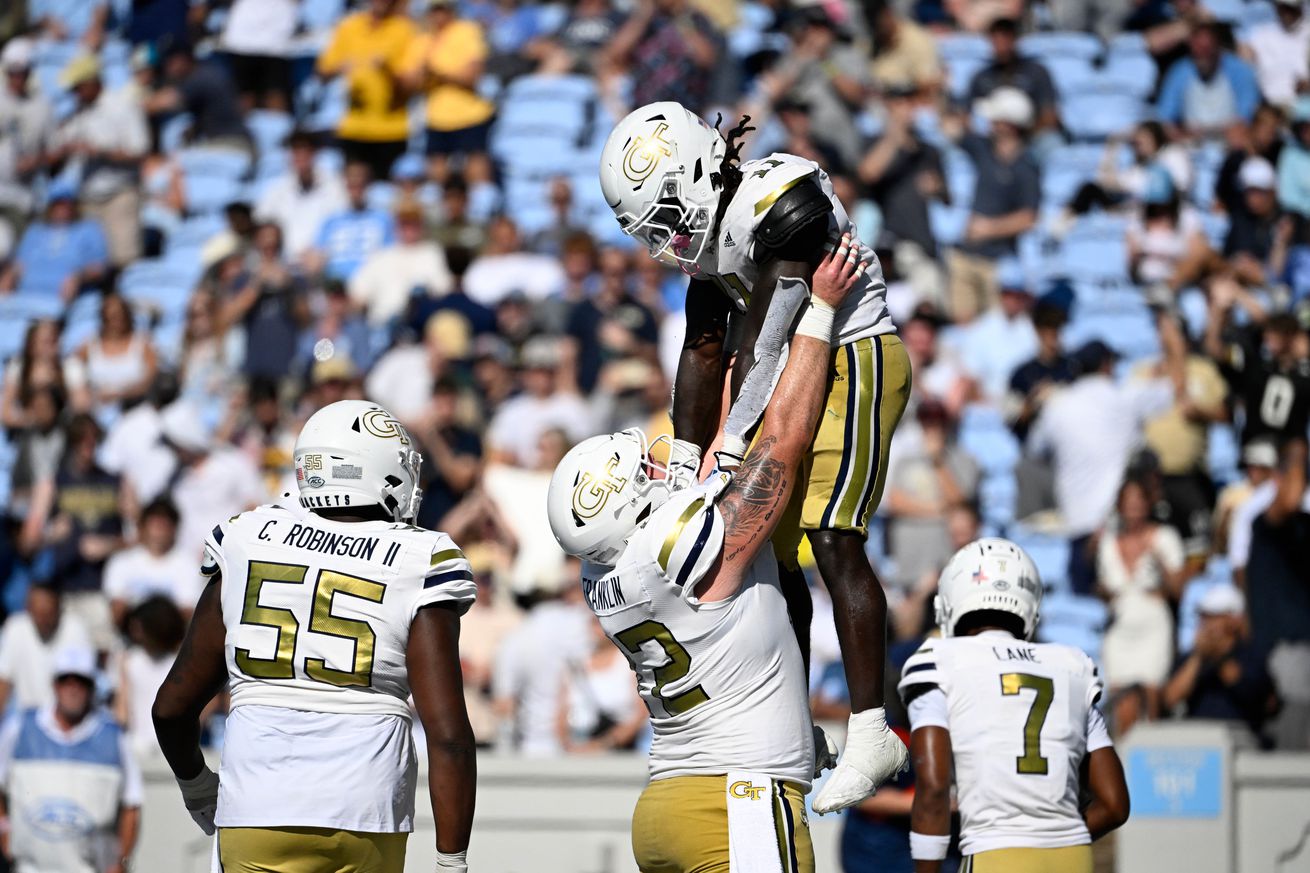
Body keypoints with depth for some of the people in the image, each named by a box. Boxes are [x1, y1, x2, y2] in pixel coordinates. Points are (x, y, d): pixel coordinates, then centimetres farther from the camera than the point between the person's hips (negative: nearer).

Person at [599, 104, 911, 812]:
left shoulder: (783, 197, -24)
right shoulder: (707, 227, 5)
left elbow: (764, 338, -25)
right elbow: (704, 352, 7)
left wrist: (732, 447, -25)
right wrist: (685, 463, 2)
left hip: (855, 361, -9)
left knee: (832, 540, -16)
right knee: (769, 551, 8)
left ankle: (870, 732, -14)